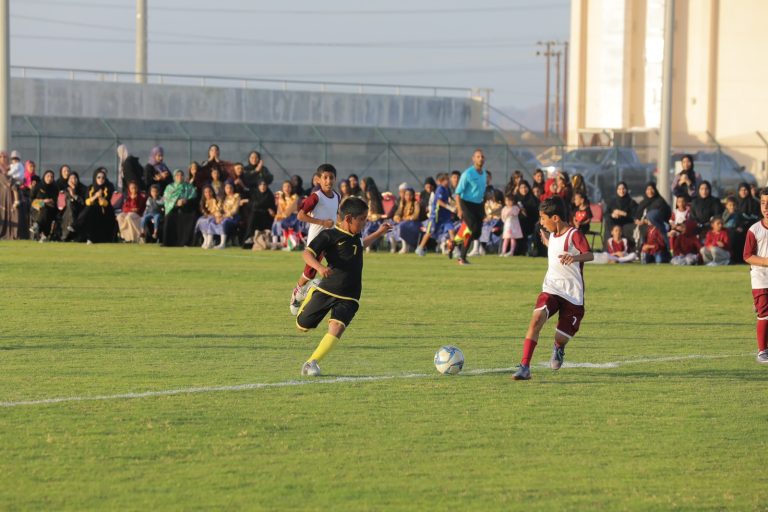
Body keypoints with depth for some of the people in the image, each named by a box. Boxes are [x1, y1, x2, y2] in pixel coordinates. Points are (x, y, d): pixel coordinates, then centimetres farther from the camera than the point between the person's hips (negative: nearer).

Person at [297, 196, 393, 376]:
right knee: (302, 326, 10)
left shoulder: (355, 236, 13)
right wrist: (319, 267, -37)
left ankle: (312, 362, -21)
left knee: (337, 327, -22)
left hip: (348, 297, 4)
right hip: (326, 290, -4)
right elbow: (308, 253, -19)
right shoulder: (329, 235, -10)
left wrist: (379, 233, 38)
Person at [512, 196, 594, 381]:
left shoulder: (574, 235, -13)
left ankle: (558, 348, 43)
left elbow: (590, 255, -27)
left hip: (573, 294, -5)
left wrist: (575, 257, -46)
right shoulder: (553, 235, 10)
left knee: (562, 337, 1)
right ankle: (524, 368, -27)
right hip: (551, 289, 5)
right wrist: (546, 240, 38)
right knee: (537, 319, -23)